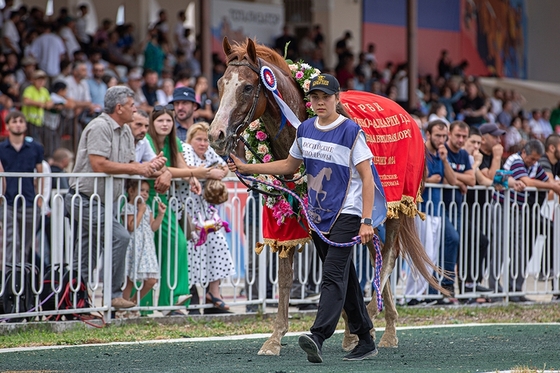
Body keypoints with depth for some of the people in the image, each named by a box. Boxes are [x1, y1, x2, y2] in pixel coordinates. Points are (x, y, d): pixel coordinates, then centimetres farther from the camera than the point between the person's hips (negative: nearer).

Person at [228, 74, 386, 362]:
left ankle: (317, 338, -31)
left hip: (346, 214, -7)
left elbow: (367, 177, -13)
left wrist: (366, 221, -20)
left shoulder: (350, 131, -12)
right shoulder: (305, 130, 8)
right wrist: (246, 168, 12)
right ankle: (366, 341, 20)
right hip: (318, 216, 7)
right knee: (344, 279, 12)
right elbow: (290, 165, 20)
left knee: (334, 276, -17)